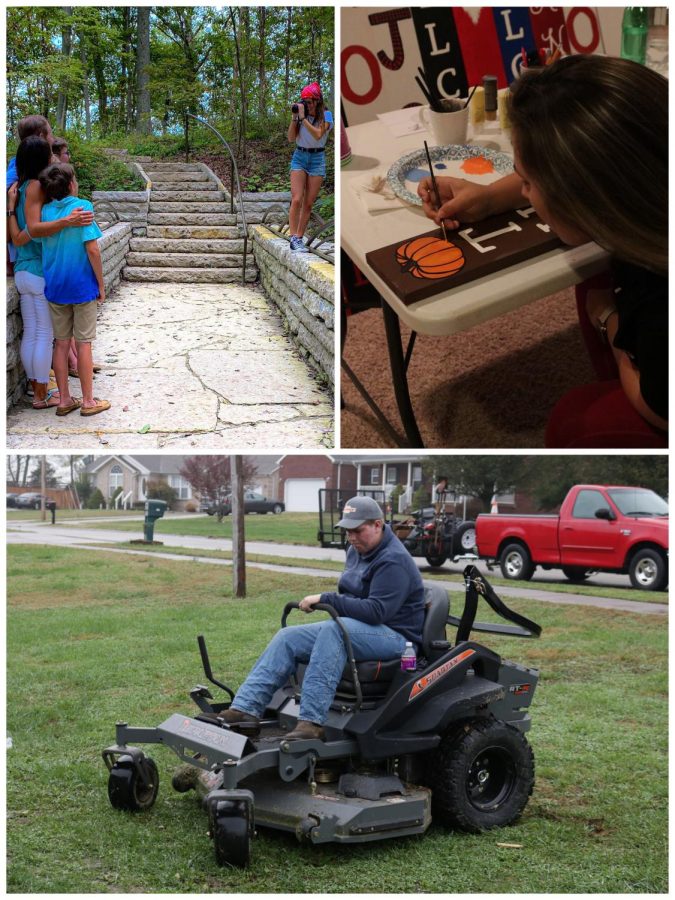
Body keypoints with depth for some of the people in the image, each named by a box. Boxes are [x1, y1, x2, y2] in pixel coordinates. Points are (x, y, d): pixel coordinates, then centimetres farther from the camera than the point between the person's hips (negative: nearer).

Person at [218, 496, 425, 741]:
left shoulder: (394, 561, -15)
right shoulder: (357, 550, 13)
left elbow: (377, 611, -25)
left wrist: (326, 599, -22)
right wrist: (328, 601, 3)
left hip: (393, 635, -9)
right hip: (357, 628, 9)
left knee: (333, 630, -37)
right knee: (287, 637, -8)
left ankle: (311, 722, -44)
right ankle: (245, 709, -21)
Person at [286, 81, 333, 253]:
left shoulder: (325, 115, -5)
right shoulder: (300, 113, 3)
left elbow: (318, 134, -21)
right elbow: (291, 138, -2)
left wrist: (303, 118, -23)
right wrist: (294, 118, -10)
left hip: (317, 158, -1)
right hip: (299, 157, 1)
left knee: (308, 203, 0)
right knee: (296, 200, -13)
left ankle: (299, 238, 6)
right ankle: (294, 238, -16)